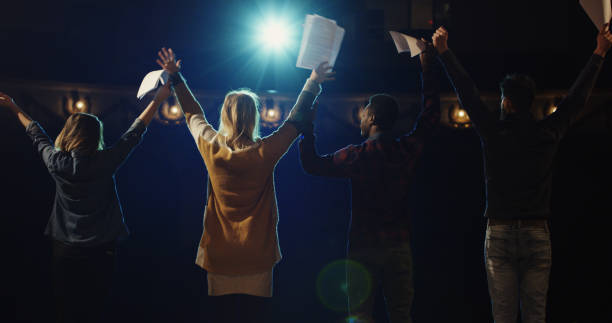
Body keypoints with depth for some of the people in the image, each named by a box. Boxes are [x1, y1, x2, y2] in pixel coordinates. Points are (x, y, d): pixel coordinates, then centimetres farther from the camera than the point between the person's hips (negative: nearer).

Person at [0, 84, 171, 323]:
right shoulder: (104, 163, -12)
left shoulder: (56, 162, -5)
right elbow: (134, 134, -4)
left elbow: (37, 135, 13)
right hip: (100, 250, -2)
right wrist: (158, 100, 5)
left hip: (65, 250, 3)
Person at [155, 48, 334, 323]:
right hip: (257, 259, -2)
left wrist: (175, 77, 28)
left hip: (218, 258, 2)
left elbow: (193, 114, 14)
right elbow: (295, 121, 6)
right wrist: (313, 83, 19)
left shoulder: (211, 148, -5)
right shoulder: (264, 153, -10)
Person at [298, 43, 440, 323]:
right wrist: (427, 70, 20)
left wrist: (307, 126, 4)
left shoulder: (358, 155, -13)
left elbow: (312, 164, -5)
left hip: (364, 247, -4)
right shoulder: (408, 149, -2)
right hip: (399, 246, 4)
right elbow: (431, 115, 13)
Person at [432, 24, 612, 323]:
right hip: (537, 233, 1)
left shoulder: (493, 131, -1)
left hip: (499, 233, -1)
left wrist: (443, 52, 19)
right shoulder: (547, 133, 2)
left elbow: (466, 91, 8)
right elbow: (578, 96, 14)